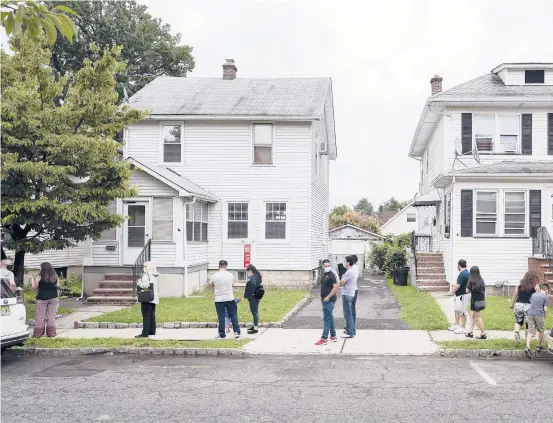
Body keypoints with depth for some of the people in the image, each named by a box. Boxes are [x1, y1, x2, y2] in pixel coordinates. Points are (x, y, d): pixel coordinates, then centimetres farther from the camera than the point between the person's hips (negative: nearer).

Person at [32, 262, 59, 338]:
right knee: (51, 316, 8)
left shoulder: (39, 277, -8)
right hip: (53, 298, 3)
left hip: (42, 298, -3)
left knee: (40, 316, 4)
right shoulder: (55, 276, 2)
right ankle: (51, 333, 10)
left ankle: (38, 333, 6)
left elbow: (34, 288, -1)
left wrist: (33, 279, 11)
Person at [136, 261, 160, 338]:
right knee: (152, 315, 15)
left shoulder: (146, 275, -14)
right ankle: (152, 331, 20)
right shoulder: (156, 276, 12)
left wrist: (139, 283, -10)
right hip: (154, 298, 8)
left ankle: (145, 333, -6)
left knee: (146, 316, -6)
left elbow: (145, 285, -26)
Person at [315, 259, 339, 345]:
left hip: (329, 300, -10)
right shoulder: (323, 274, 12)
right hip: (325, 300, 10)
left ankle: (324, 339, -5)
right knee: (330, 318, 16)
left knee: (327, 319, -7)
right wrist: (322, 296, 15)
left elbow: (335, 287, -20)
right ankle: (333, 336, 25)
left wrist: (328, 297, -19)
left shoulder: (332, 275, -15)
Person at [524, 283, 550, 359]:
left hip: (530, 314, 4)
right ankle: (539, 346, 28)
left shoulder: (533, 294, 14)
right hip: (539, 315, -4)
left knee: (530, 332, -2)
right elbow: (545, 308, -4)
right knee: (541, 331, 18)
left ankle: (527, 347, -19)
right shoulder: (546, 297, -1)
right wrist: (545, 316, 11)